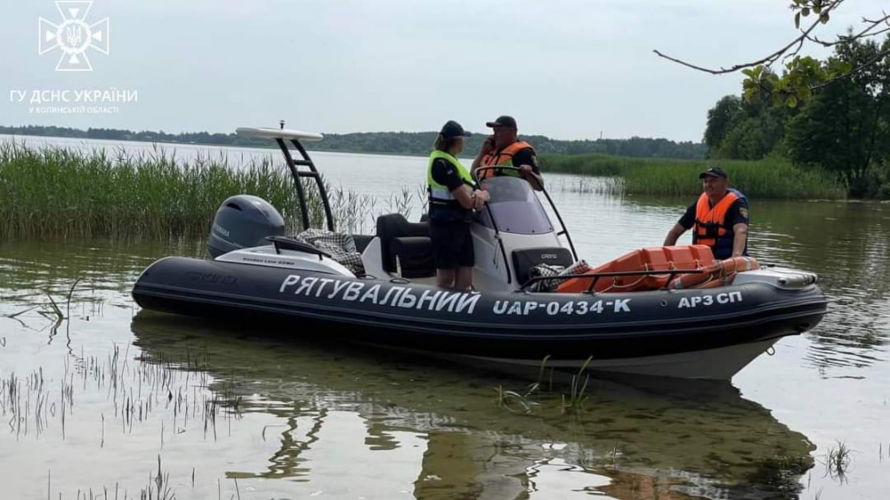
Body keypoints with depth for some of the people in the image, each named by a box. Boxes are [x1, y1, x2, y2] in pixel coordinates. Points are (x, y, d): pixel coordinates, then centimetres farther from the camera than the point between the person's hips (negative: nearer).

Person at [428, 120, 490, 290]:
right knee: (446, 278, -2)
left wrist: (478, 194, -9)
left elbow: (467, 190, 14)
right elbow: (466, 201, -19)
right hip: (447, 225, -9)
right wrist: (479, 196, 2)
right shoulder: (443, 163, -17)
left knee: (465, 281, 6)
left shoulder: (449, 160, 15)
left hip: (460, 225, 9)